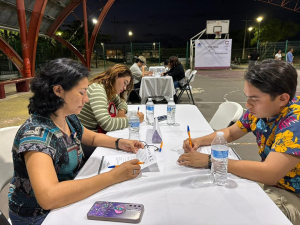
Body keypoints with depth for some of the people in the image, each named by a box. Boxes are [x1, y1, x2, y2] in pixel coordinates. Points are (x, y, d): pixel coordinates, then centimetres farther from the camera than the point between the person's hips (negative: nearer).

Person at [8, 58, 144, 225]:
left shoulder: (69, 119, -5)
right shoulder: (35, 133, -29)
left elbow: (92, 137, 13)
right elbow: (48, 197, -39)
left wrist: (119, 143, -6)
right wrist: (113, 176, -37)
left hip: (67, 201, 6)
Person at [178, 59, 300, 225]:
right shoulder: (260, 110, -6)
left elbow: (269, 174, -40)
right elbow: (230, 133, 8)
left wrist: (209, 160, -35)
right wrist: (199, 141, -11)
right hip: (272, 185, 6)